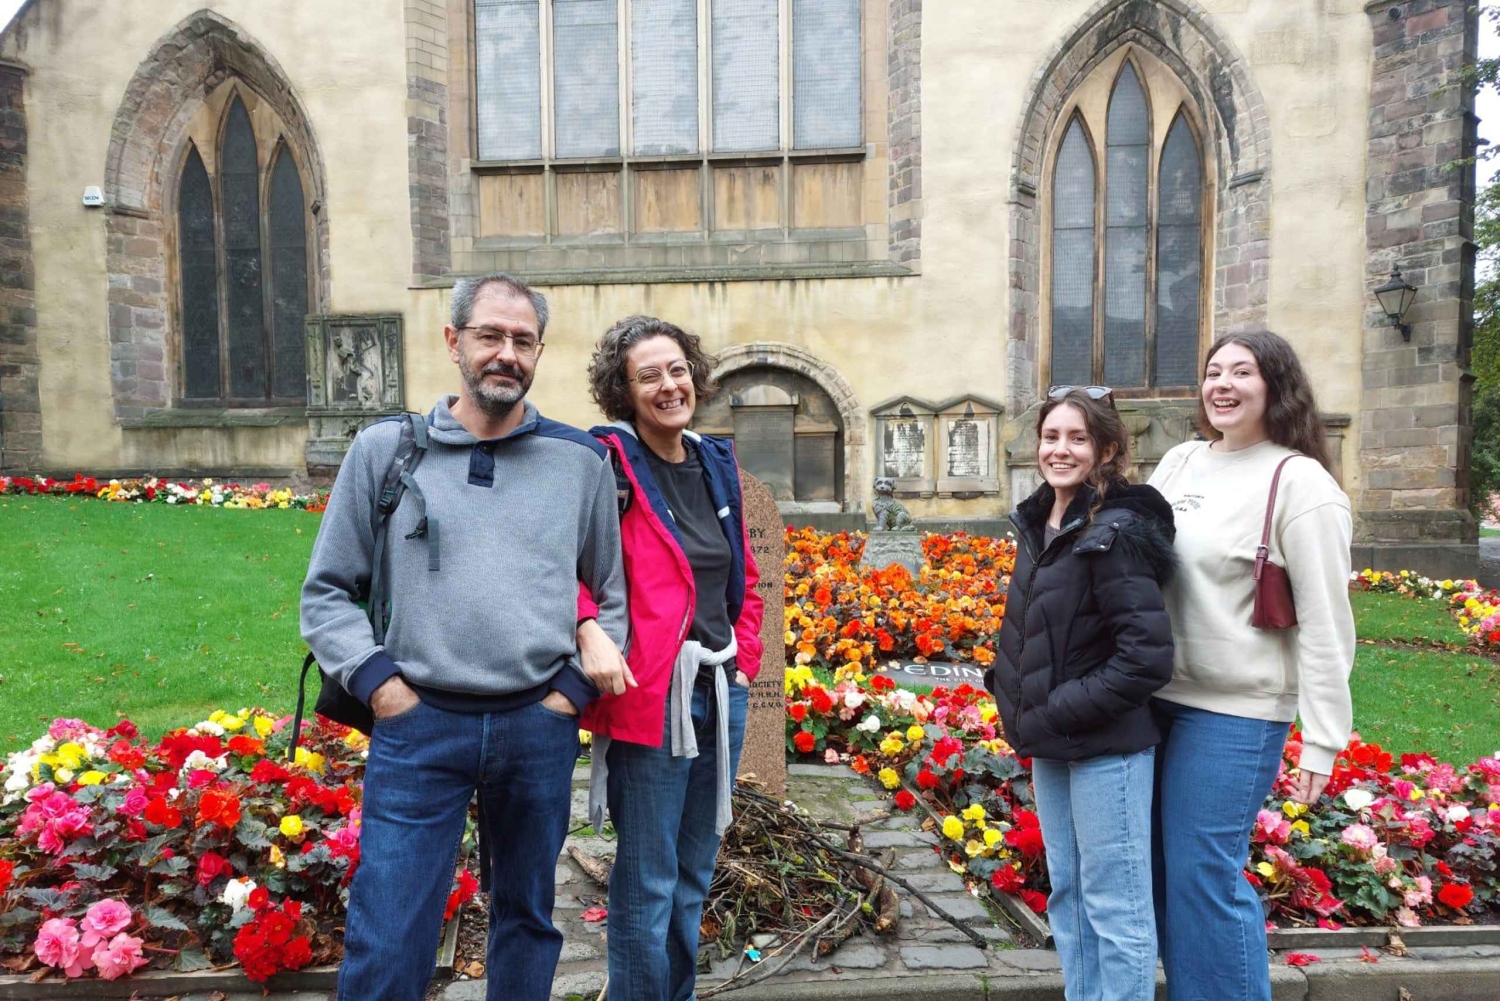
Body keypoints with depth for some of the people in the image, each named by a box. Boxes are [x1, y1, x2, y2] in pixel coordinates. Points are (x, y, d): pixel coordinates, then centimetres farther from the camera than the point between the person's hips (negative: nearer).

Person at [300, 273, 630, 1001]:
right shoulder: (384, 450, 2)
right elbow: (326, 591, 6)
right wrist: (377, 683, -6)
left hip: (539, 727, 2)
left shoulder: (580, 461, 3)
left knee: (528, 918, 19)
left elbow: (612, 596, 10)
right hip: (418, 725, -1)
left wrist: (576, 688, -1)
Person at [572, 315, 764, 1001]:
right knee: (649, 882, 4)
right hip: (652, 693, -6)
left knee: (694, 874, 19)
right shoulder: (609, 464, -9)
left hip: (722, 691, 7)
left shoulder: (717, 464, 10)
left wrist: (745, 657, 9)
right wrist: (588, 630, -30)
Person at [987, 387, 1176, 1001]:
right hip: (1050, 748, 8)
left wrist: (1061, 714, -19)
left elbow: (1148, 653, -22)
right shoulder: (1037, 525, 6)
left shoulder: (1114, 534, -18)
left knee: (1115, 905, 7)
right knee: (1066, 895, 20)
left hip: (1107, 745, -8)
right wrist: (1017, 702, 6)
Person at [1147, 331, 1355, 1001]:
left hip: (1236, 711, -6)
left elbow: (1325, 623, -12)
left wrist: (1323, 738, -13)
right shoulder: (1181, 461, 7)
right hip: (1157, 696, 7)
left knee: (1204, 873, 0)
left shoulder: (1299, 482, -10)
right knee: (1159, 865, 16)